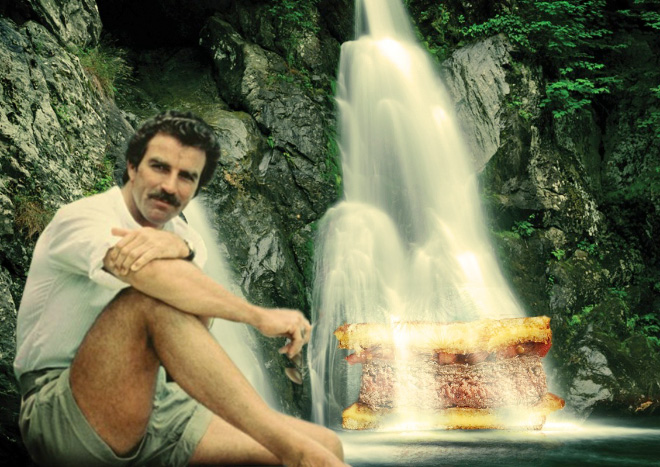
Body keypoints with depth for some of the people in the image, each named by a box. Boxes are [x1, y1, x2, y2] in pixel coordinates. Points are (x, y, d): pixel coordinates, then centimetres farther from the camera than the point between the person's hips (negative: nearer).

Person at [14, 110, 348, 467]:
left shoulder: (185, 240, 11)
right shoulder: (80, 219, -8)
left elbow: (197, 323, -12)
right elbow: (161, 278, -31)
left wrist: (179, 251, -31)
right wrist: (260, 317, -23)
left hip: (156, 406, 5)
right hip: (61, 418, -4)